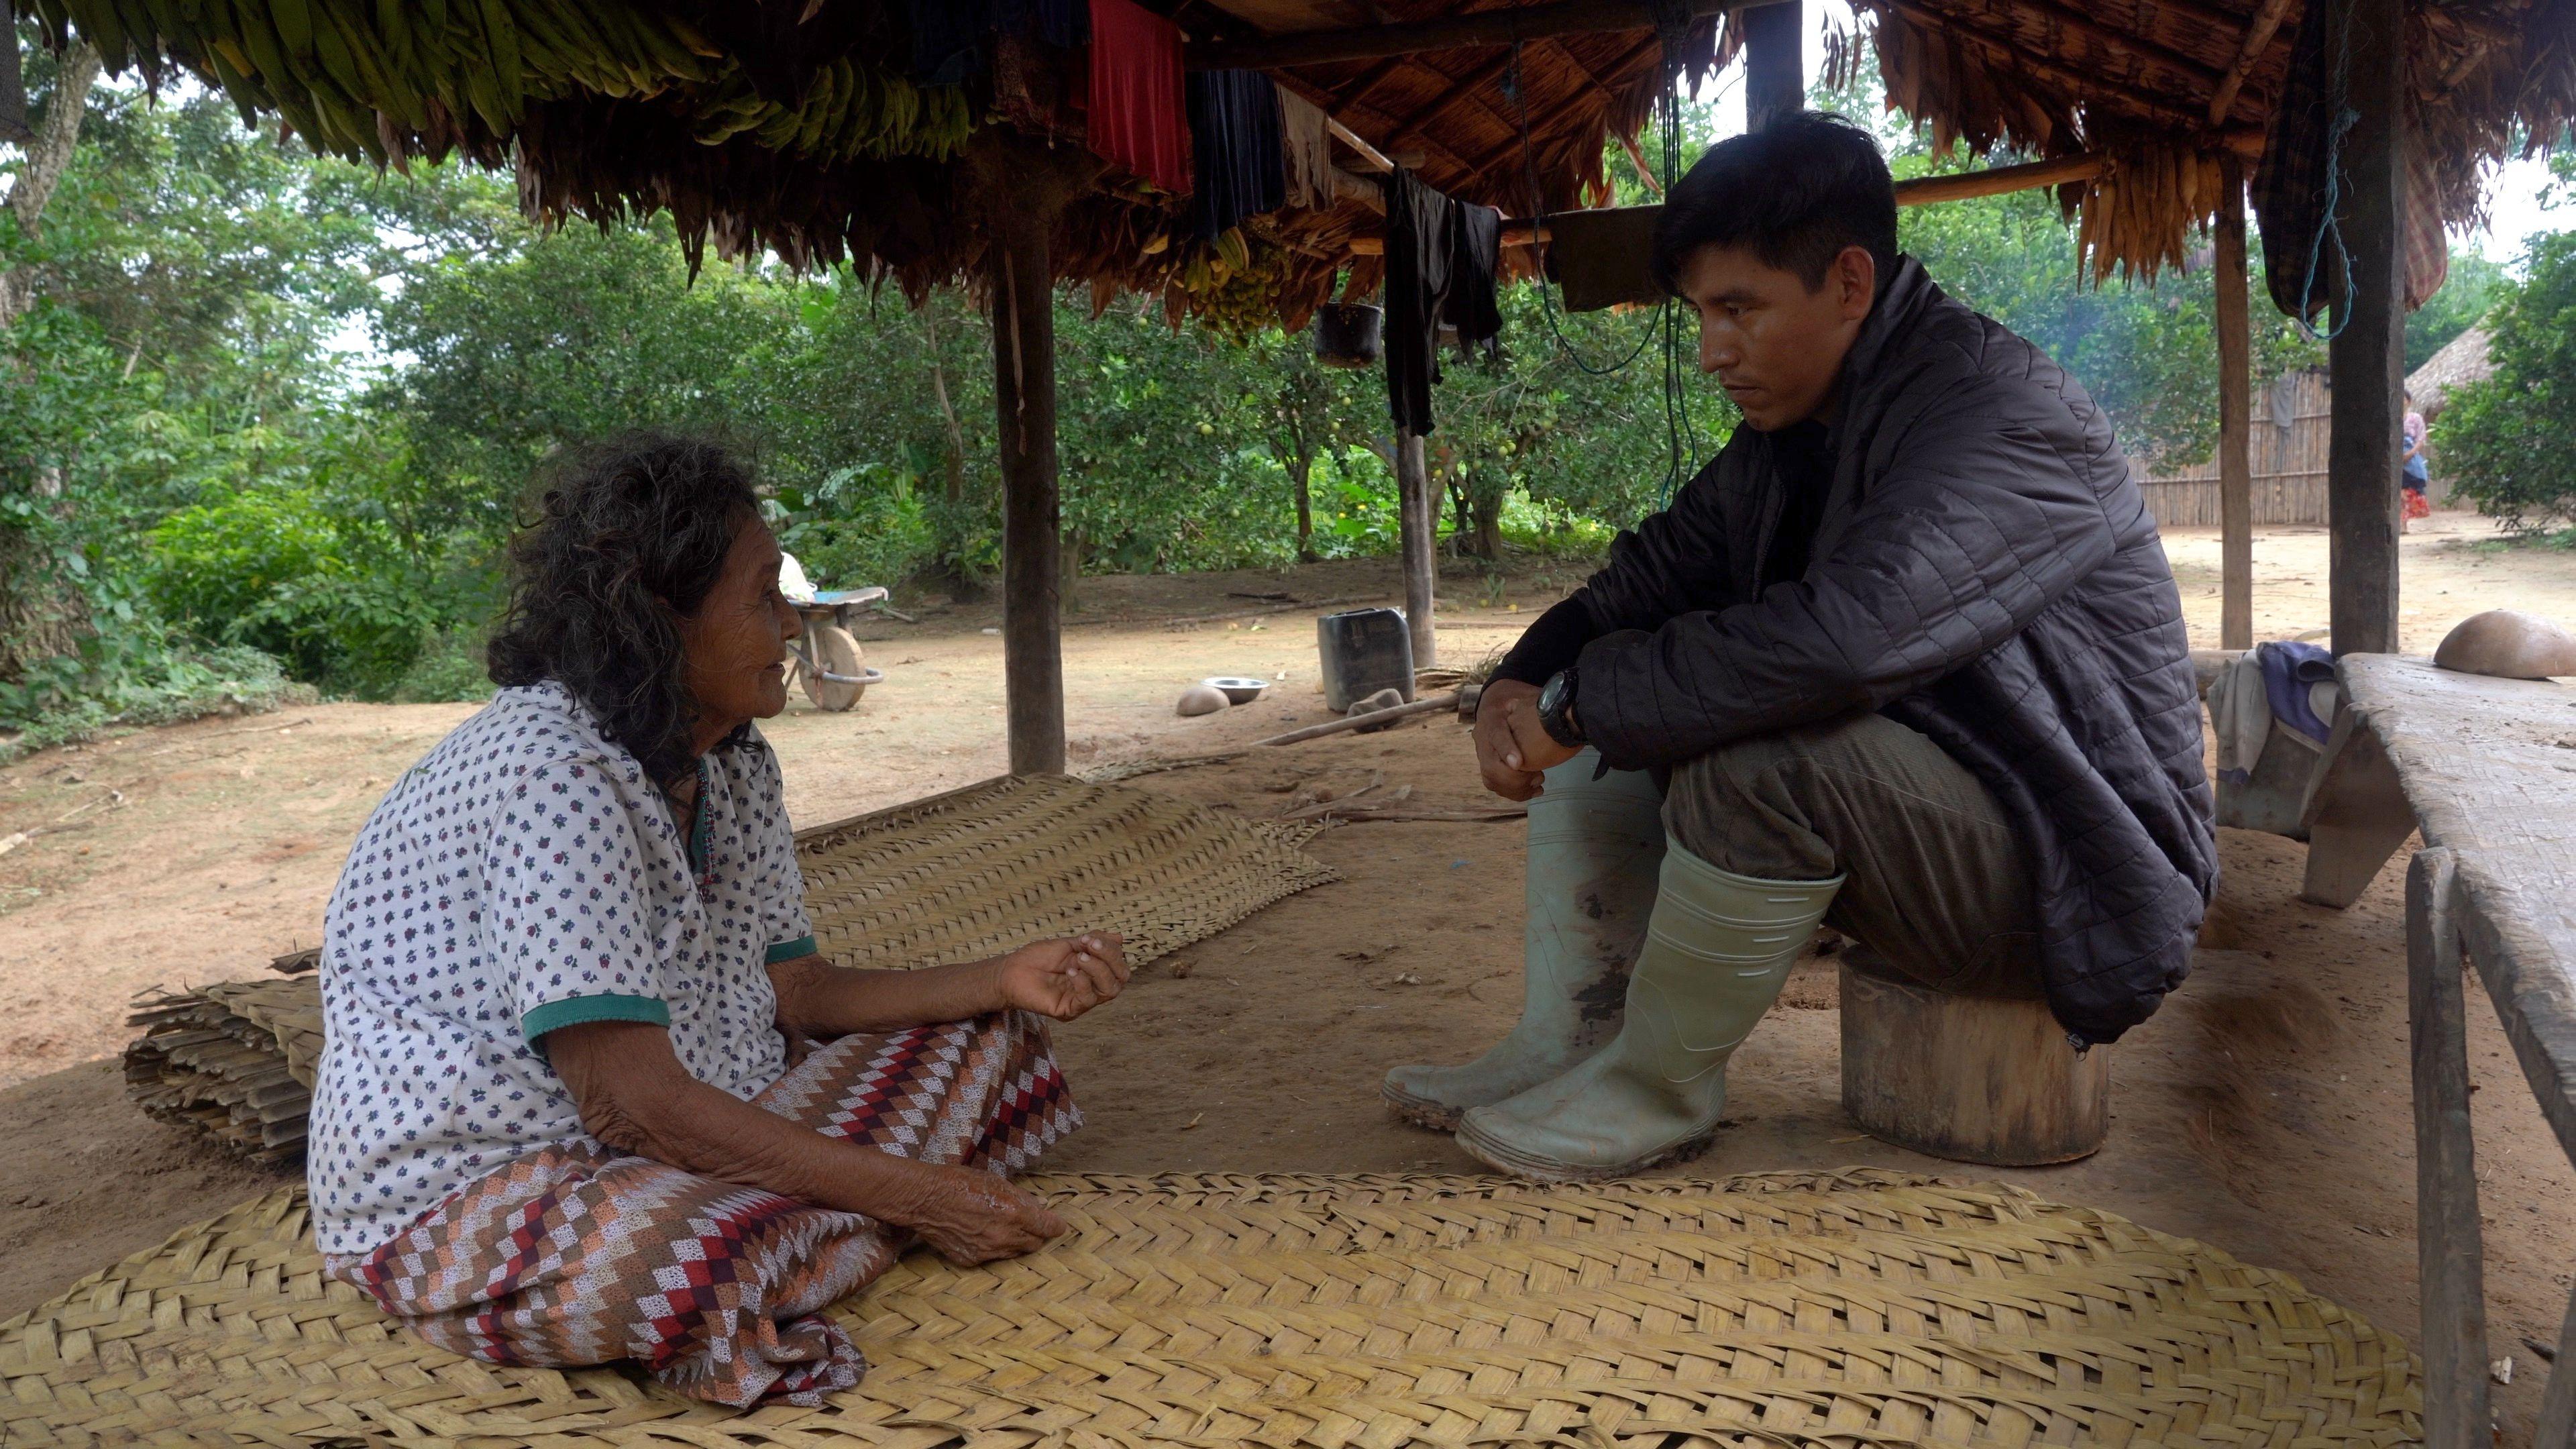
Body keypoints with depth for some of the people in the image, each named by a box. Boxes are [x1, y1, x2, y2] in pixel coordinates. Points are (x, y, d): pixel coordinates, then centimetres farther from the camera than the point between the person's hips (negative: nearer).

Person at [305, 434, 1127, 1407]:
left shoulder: (735, 763, 4)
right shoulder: (554, 775, -25)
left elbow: (793, 993, 7)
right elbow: (629, 1102, -29)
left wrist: (1005, 984, -6)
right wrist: (917, 1196, -26)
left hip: (684, 1138, 9)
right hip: (467, 1198, -9)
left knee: (983, 1042, 5)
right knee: (705, 1259, -41)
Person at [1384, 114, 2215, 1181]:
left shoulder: (2006, 419, -24)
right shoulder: (1796, 422, 5)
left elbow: (1838, 636, -40)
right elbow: (1666, 562, 12)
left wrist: (1575, 705, -29)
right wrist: (1525, 680, -8)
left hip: (2064, 871, -9)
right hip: (1905, 798, 9)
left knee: (1757, 752, -34)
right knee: (1607, 715, 3)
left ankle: (1658, 1088, -11)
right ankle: (1564, 1044, -2)